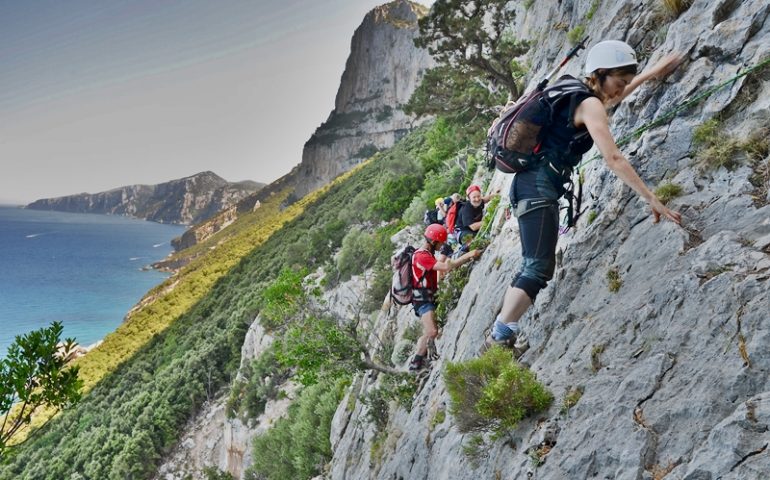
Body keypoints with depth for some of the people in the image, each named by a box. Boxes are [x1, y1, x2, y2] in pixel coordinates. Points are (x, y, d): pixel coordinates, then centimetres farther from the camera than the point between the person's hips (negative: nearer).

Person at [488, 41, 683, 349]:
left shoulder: (578, 95, 19)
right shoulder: (590, 104, -9)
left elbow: (612, 98, 43)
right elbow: (613, 159, -17)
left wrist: (653, 73, 51)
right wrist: (652, 199, -16)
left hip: (531, 182, 10)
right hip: (539, 185, -10)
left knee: (534, 266, 9)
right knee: (539, 269, -16)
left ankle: (500, 334, 9)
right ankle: (500, 337, -19)